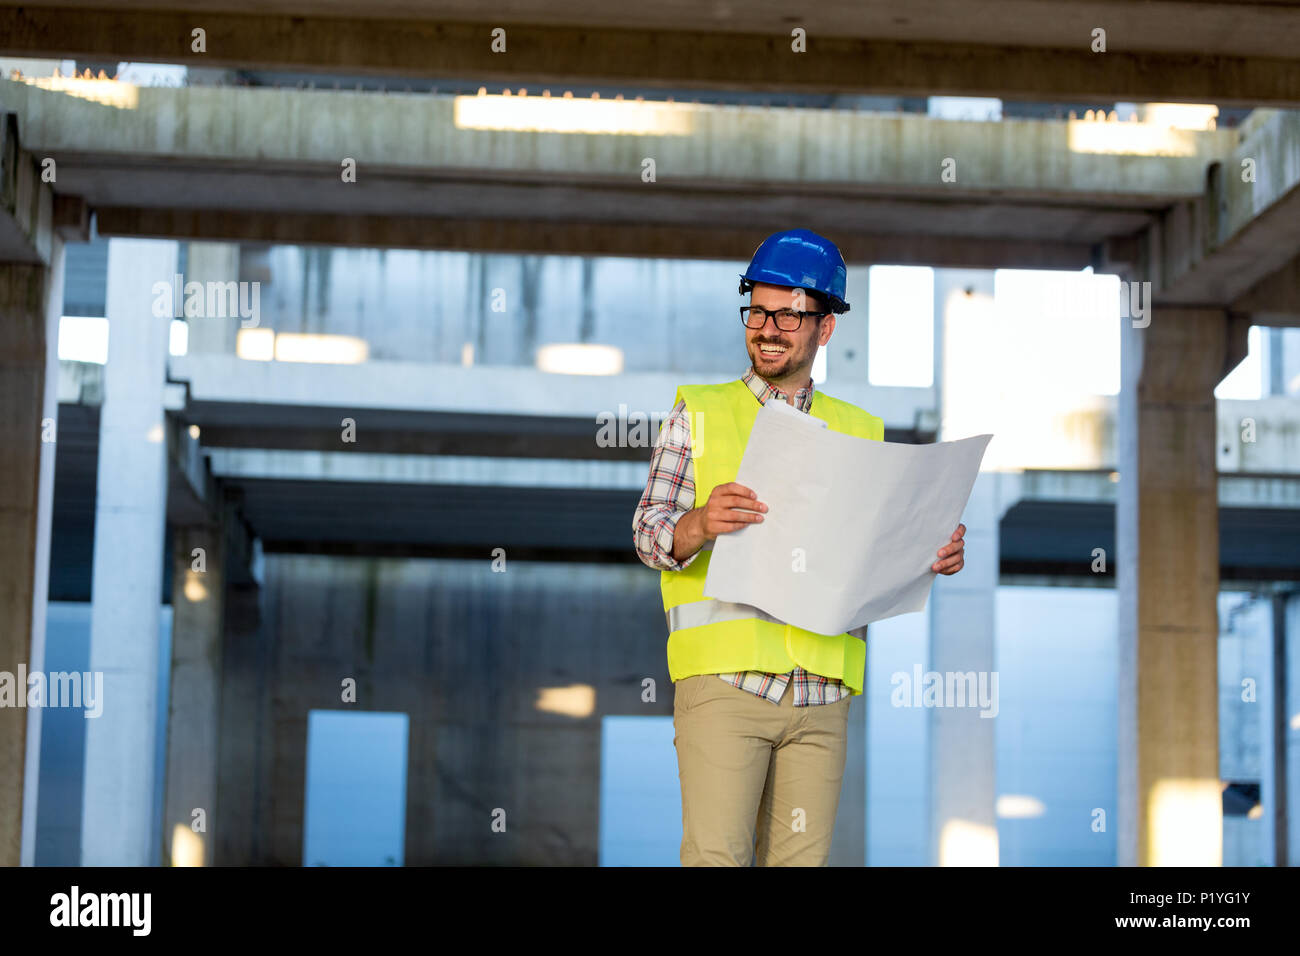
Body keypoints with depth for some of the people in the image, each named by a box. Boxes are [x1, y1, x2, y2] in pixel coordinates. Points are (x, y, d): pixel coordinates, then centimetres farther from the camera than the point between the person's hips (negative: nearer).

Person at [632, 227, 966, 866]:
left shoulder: (858, 433, 18)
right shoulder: (698, 414, 10)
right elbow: (649, 533, 1)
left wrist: (934, 556, -4)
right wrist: (701, 524, -21)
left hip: (821, 692, 3)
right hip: (724, 676, -3)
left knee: (800, 859, 1)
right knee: (717, 856, -12)